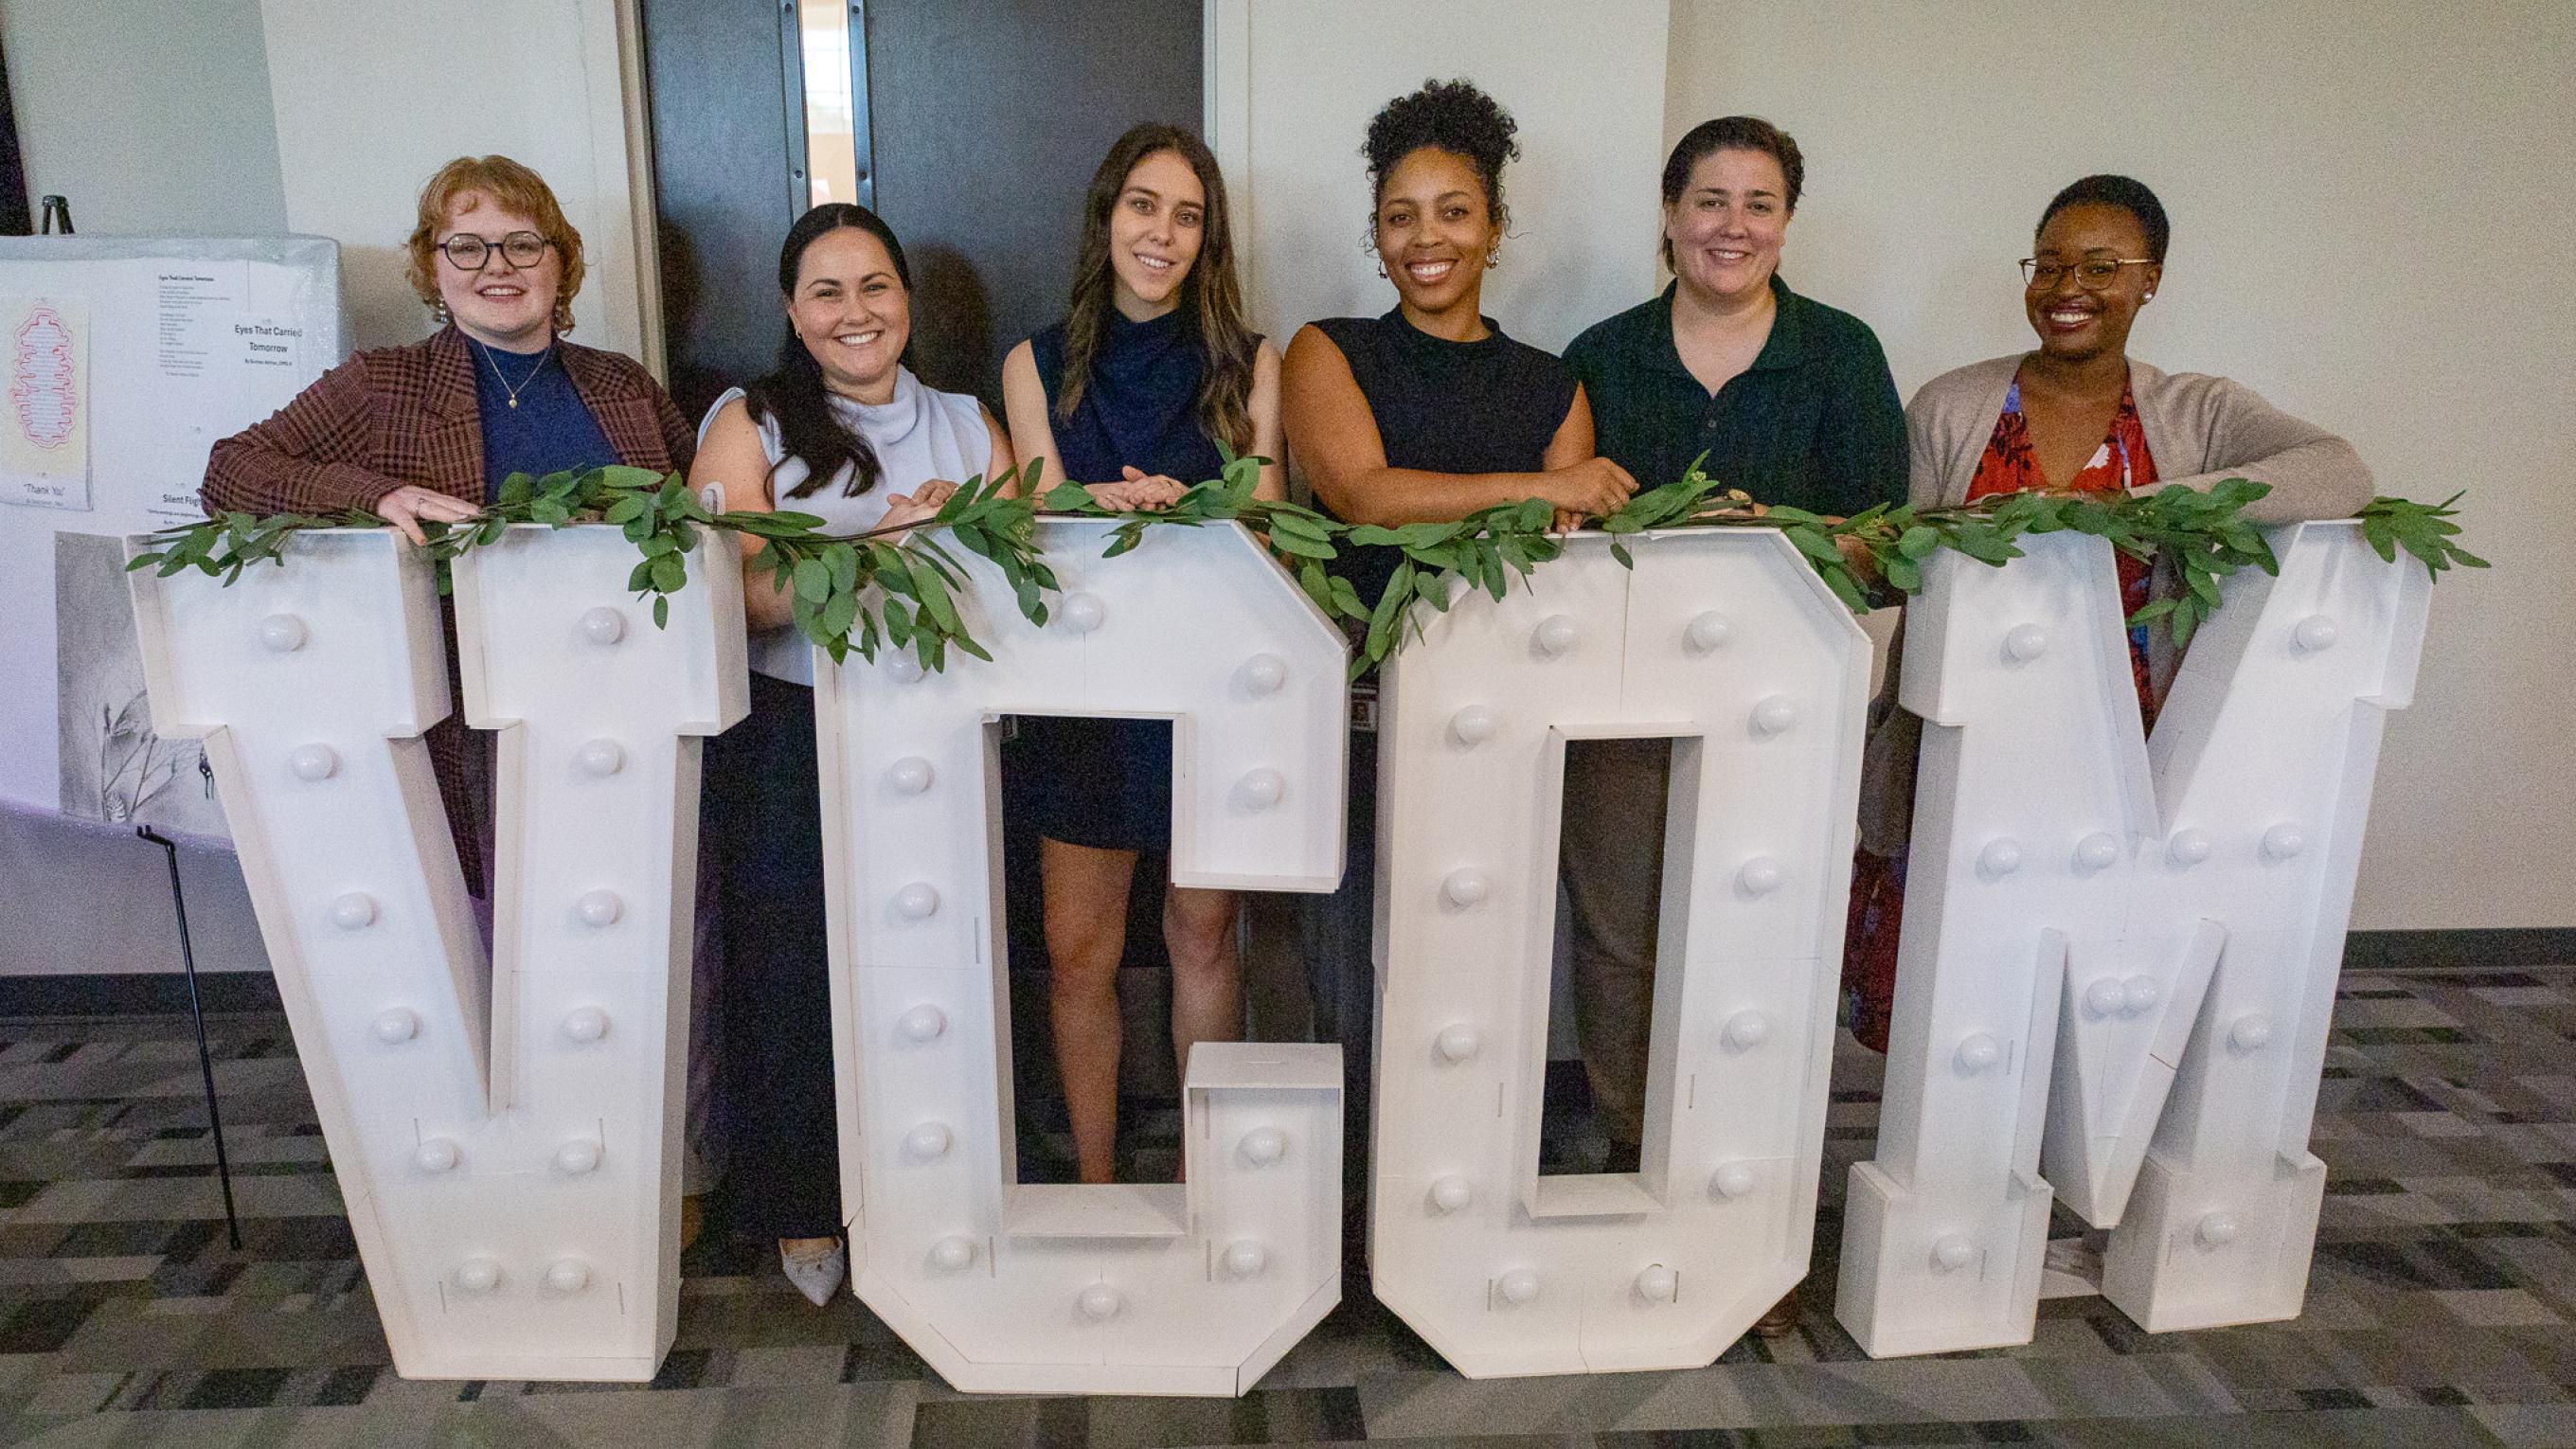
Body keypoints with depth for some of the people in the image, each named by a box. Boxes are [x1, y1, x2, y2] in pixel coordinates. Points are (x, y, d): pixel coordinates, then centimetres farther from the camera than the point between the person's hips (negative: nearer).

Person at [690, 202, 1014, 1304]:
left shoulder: (968, 426, 13)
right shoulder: (748, 424, 3)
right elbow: (727, 595, -10)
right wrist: (879, 543, -20)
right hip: (788, 746, -2)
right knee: (793, 975, 5)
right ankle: (803, 1212, 26)